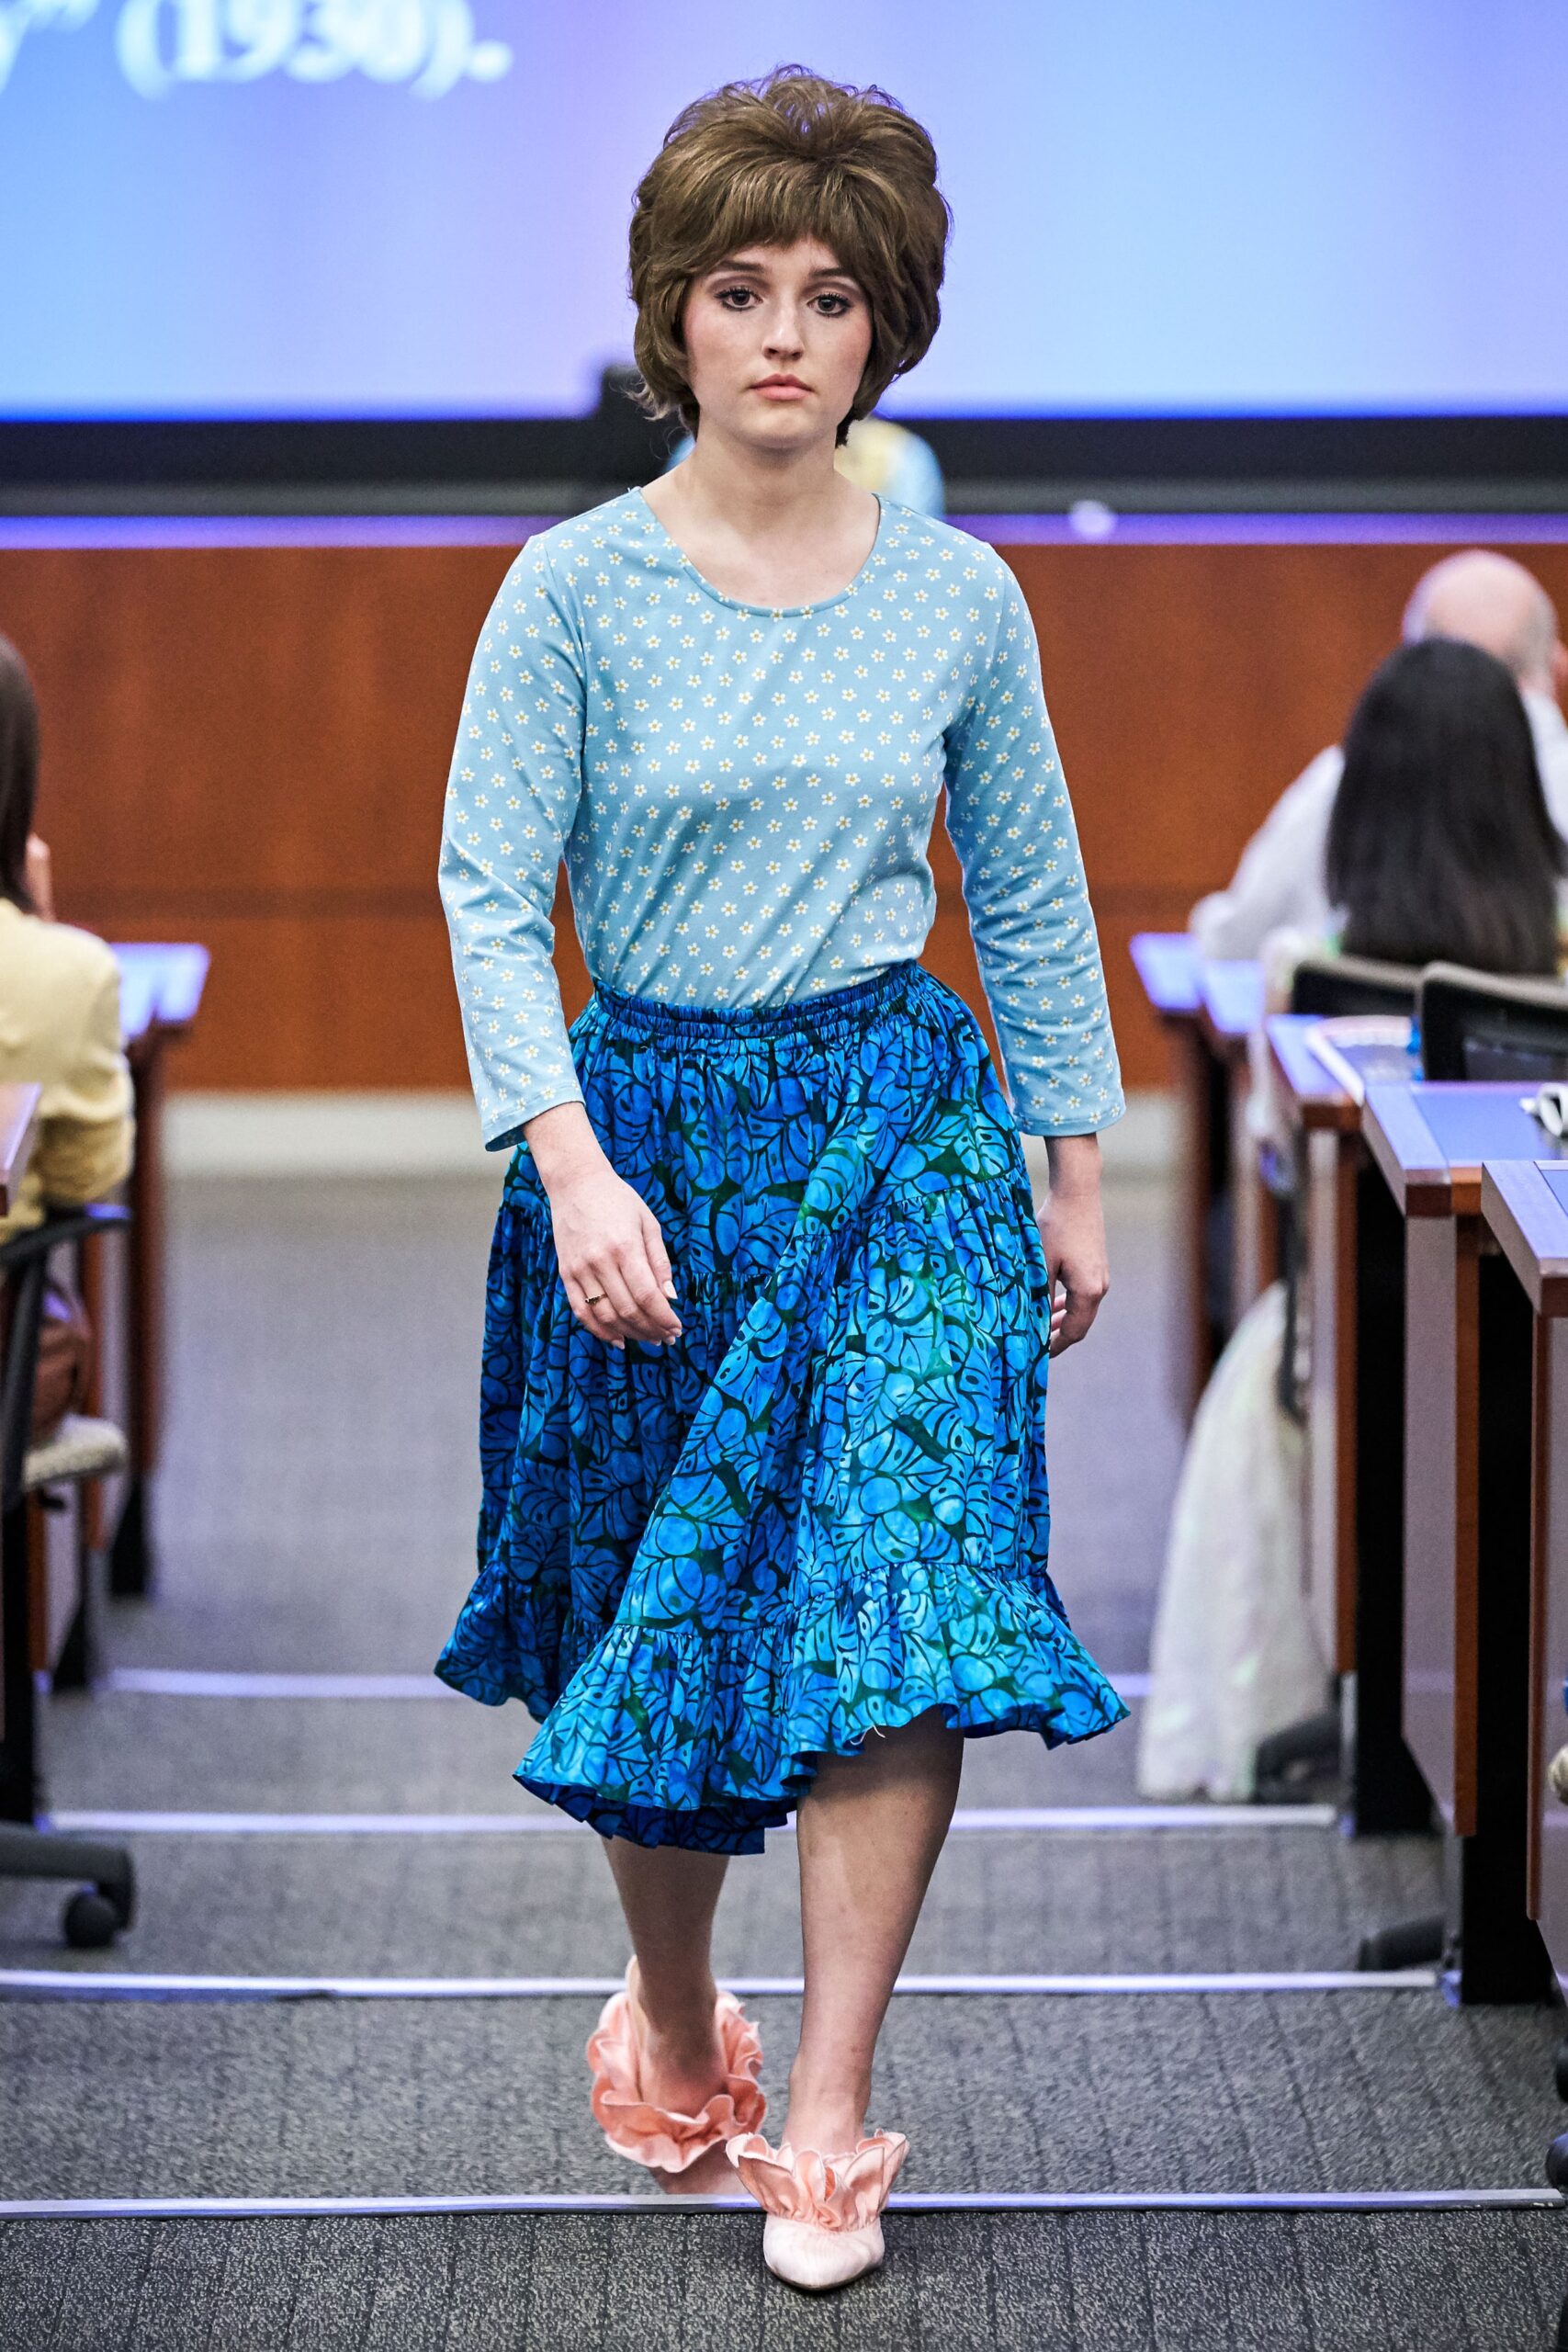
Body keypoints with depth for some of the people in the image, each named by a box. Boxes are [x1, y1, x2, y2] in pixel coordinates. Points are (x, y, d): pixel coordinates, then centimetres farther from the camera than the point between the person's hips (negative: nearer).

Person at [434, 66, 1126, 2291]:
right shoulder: (579, 588, -6)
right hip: (644, 1122, -1)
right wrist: (574, 1168, -20)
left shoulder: (959, 598, 2)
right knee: (651, 1603, 10)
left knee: (897, 1596, -11)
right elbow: (489, 888, -9)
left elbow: (1032, 894, 12)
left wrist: (1074, 1171, 13)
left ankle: (825, 2120, -3)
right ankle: (669, 2013, 36)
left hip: (902, 1125, 1)